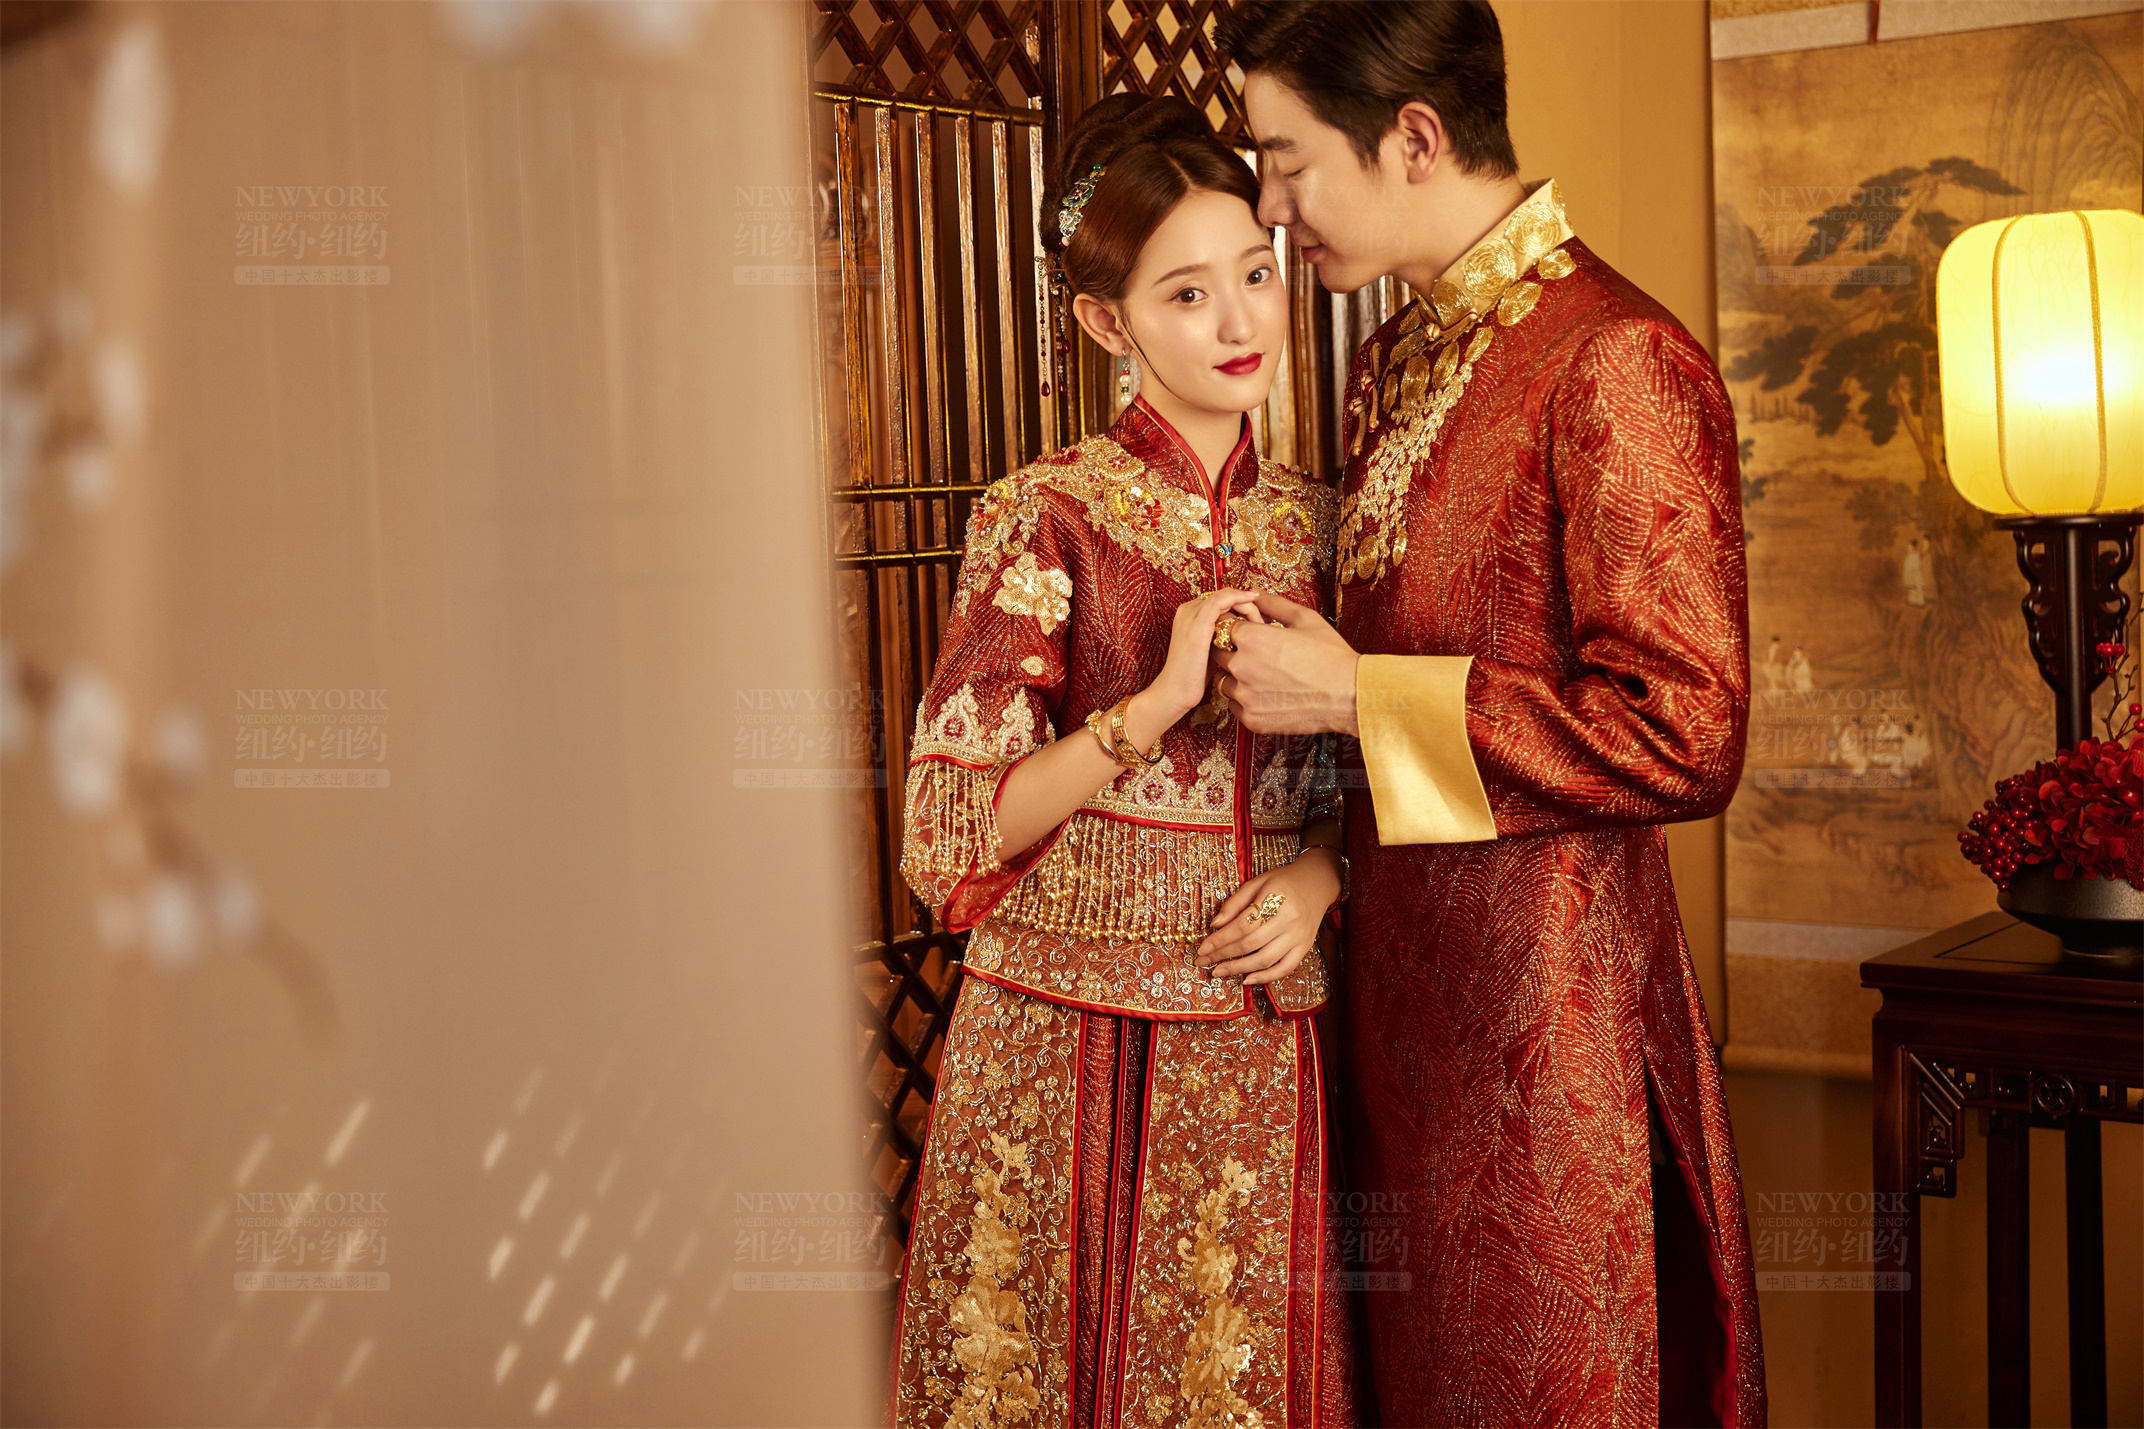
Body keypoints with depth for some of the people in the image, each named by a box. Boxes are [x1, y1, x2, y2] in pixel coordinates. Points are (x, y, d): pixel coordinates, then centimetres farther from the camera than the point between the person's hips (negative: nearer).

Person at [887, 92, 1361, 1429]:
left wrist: (1319, 875, -6)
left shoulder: (1318, 526, 6)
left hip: (1260, 1052, 4)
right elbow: (956, 831, -10)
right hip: (1069, 1050, -3)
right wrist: (1157, 704, -20)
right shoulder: (1044, 518, -7)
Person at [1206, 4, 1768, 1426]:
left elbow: (1684, 735, -21)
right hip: (1401, 973, 8)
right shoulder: (1389, 364, 11)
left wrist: (1352, 696, -17)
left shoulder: (1618, 363, -16)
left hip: (1551, 989, -8)